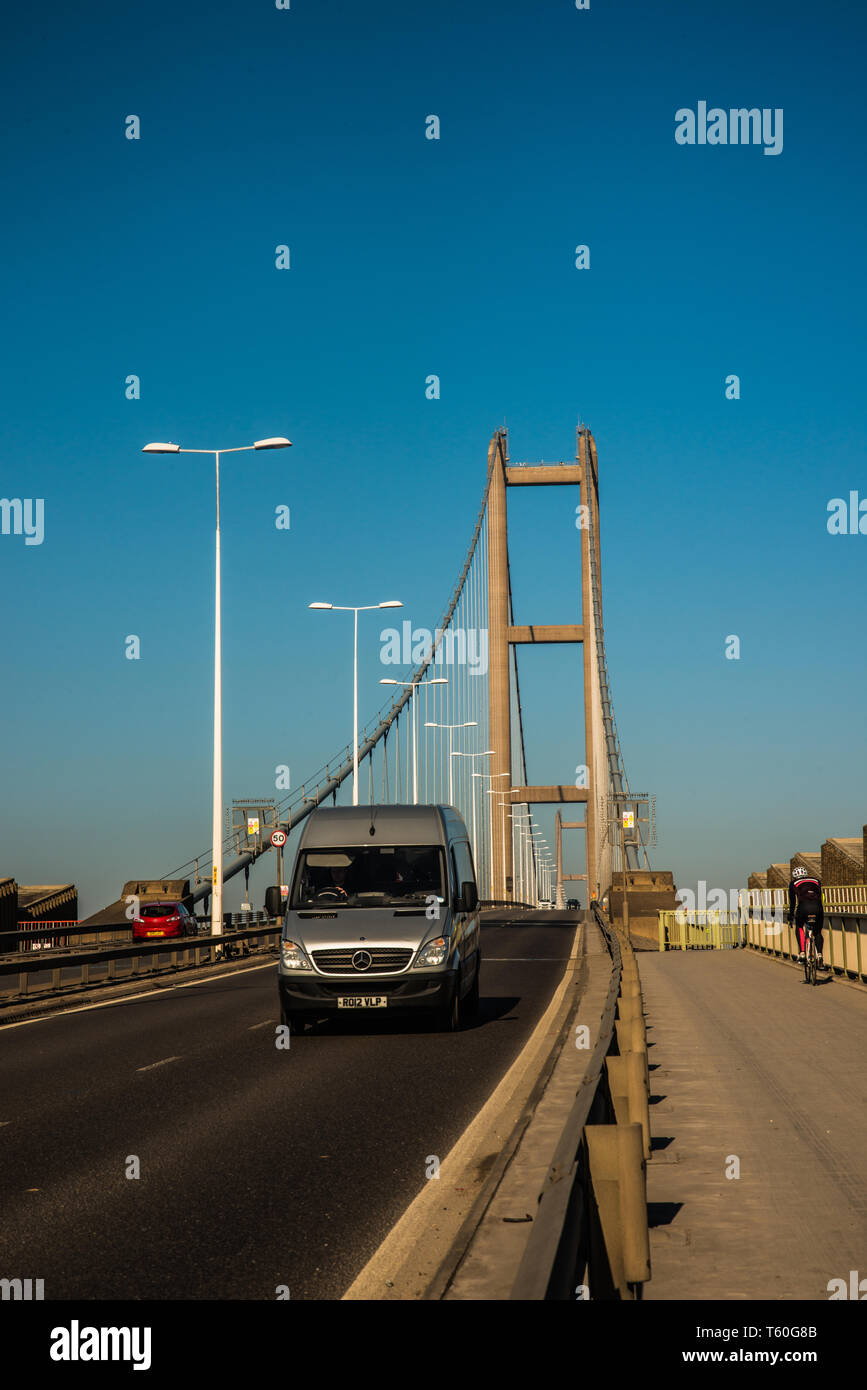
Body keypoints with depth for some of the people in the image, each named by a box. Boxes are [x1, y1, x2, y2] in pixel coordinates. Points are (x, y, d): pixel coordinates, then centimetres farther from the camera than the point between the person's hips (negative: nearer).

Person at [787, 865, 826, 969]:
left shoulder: (793, 883, 25)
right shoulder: (816, 880, 30)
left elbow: (792, 902, 30)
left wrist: (790, 918, 41)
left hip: (803, 906, -2)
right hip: (817, 907, 2)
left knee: (799, 927, 26)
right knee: (818, 932, 21)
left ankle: (802, 952, 10)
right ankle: (819, 955, 1)